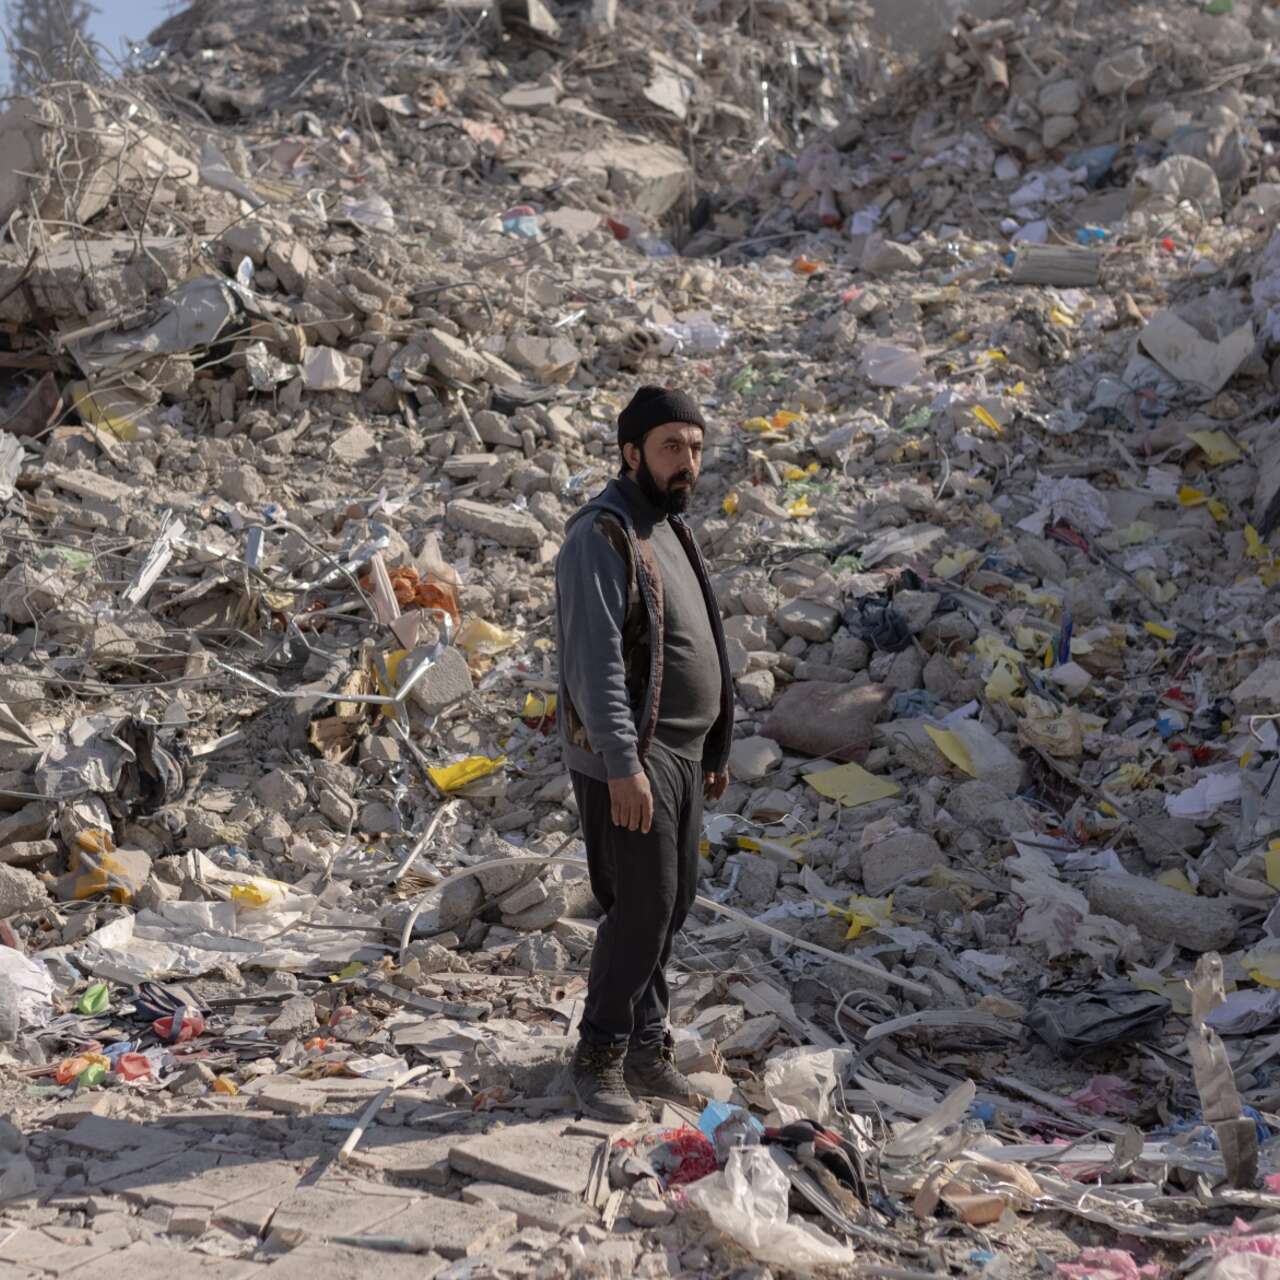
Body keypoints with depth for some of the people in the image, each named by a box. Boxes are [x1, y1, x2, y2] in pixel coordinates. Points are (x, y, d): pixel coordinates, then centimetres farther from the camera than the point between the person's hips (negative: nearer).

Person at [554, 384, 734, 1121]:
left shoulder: (671, 531, 15)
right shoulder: (601, 536, -14)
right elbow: (596, 660, -22)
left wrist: (715, 749, 19)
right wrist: (622, 766, -26)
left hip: (680, 754, 9)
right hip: (627, 759, -9)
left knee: (673, 905, 12)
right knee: (641, 908, -7)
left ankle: (646, 1047, 23)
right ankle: (601, 1060, 6)